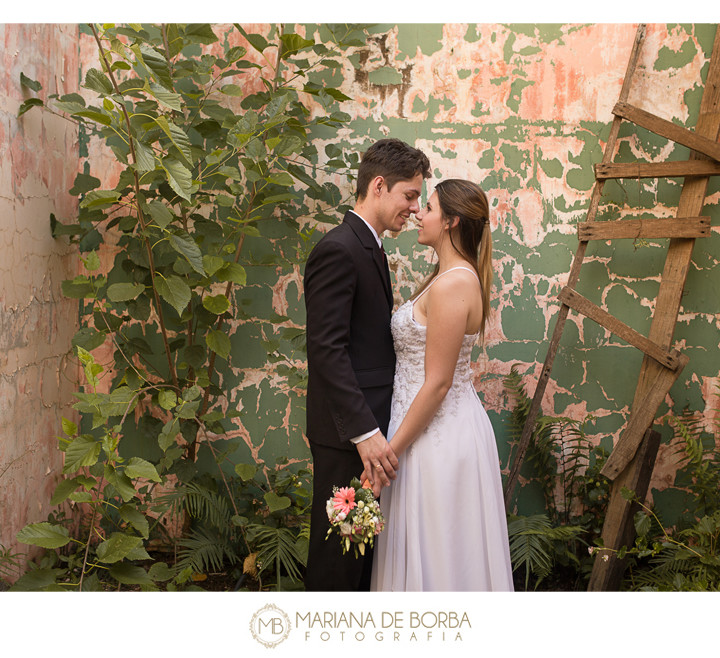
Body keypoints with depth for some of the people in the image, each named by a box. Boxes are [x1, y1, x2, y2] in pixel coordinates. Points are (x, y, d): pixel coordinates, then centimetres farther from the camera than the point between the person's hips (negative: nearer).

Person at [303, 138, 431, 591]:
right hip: (348, 433, -10)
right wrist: (365, 432, -24)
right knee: (339, 546, 0)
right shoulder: (338, 251, -15)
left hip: (370, 424, 10)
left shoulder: (369, 248, 16)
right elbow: (327, 349, -21)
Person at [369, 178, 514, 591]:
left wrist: (390, 451, -18)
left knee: (434, 551, 5)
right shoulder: (459, 277, 10)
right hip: (446, 427, 10)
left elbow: (437, 383, -22)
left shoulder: (451, 285, -21)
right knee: (446, 549, 19)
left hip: (437, 432, -10)